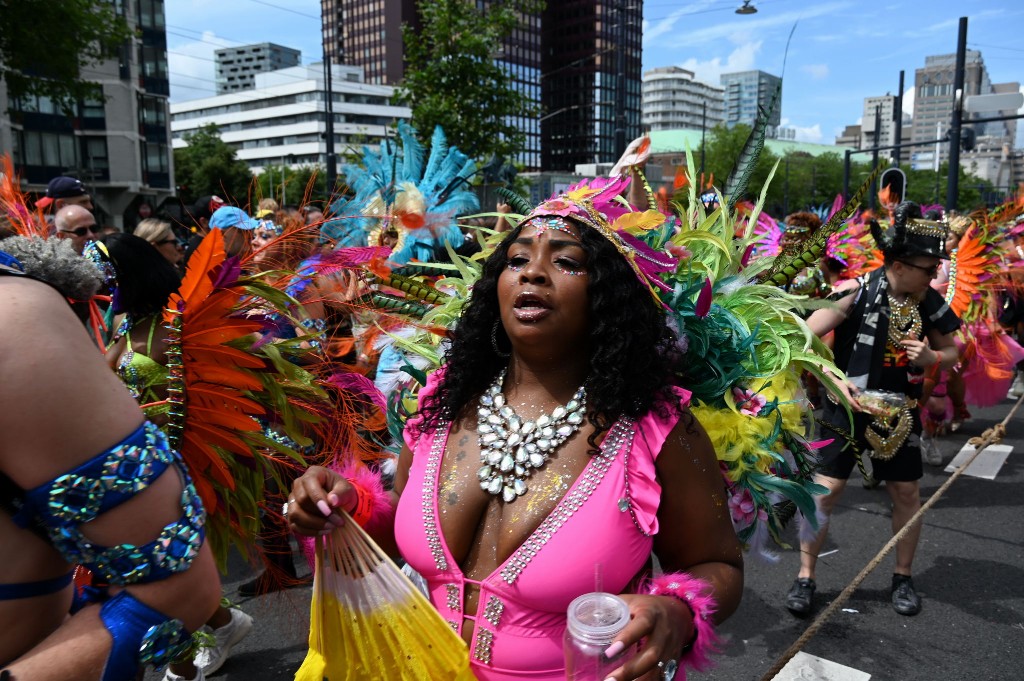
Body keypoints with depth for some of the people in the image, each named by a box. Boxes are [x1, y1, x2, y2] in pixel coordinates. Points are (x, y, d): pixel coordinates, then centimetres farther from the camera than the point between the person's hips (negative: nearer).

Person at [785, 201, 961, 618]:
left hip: (899, 412, 4)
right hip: (848, 408, -4)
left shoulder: (930, 302, -3)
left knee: (907, 493, 10)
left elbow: (950, 352, 10)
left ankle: (903, 578, 30)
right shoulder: (857, 293, -16)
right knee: (824, 490, -3)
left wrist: (931, 357, -13)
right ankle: (805, 577, 12)